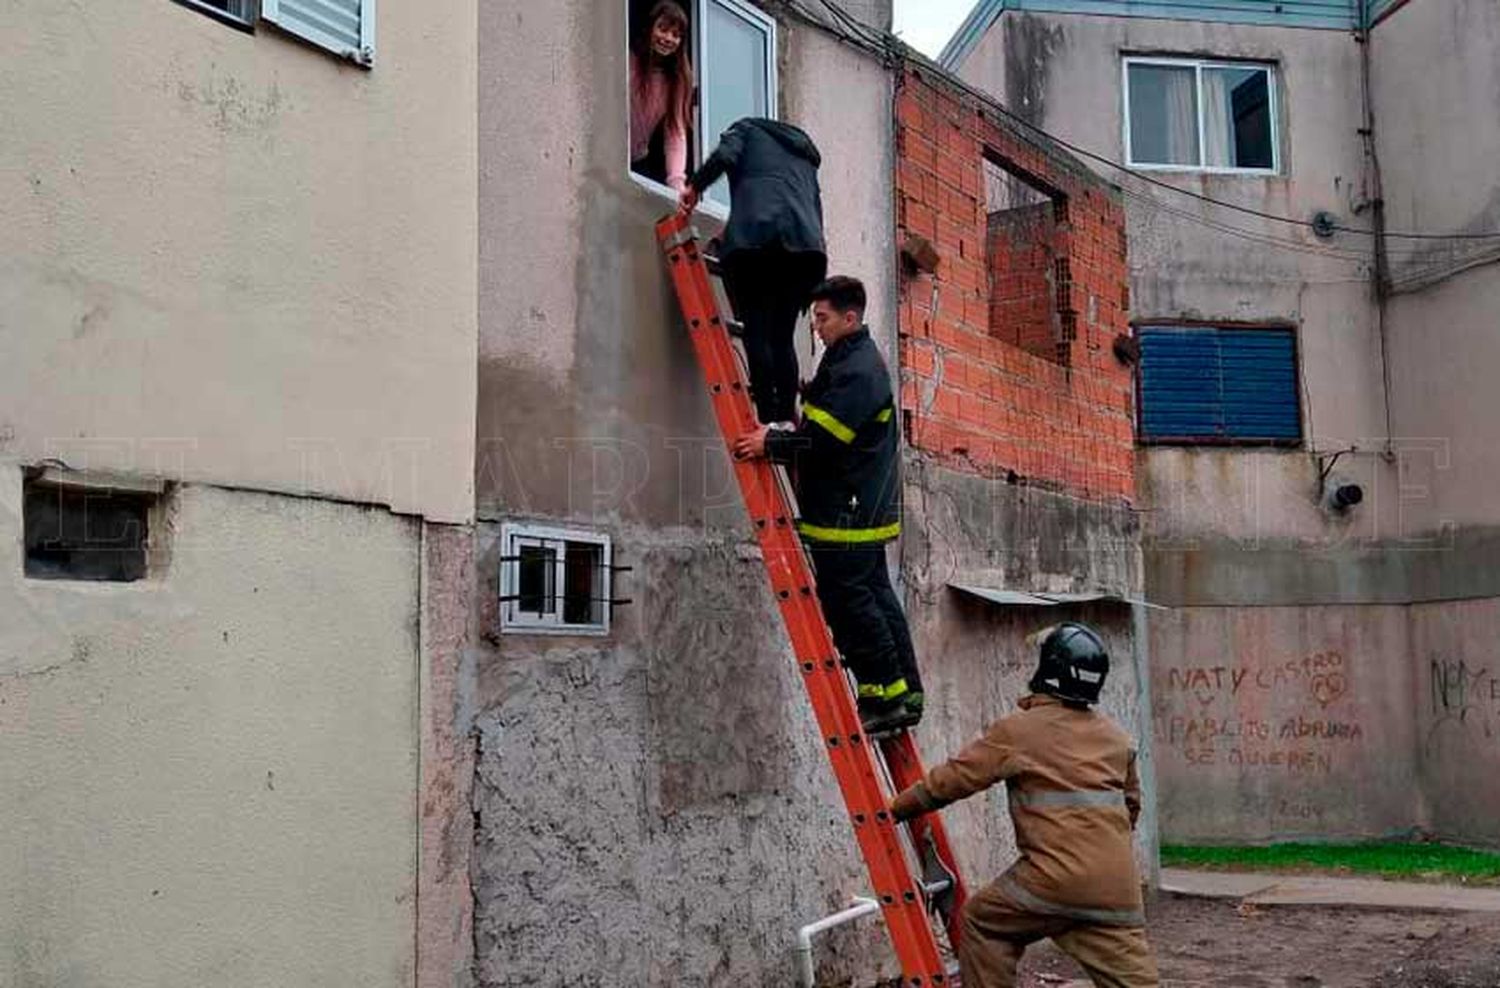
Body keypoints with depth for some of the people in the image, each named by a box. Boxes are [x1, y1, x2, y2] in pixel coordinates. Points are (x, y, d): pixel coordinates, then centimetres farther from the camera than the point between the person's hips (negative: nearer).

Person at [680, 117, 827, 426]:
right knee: (783, 337, 7)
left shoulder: (747, 129, 25)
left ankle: (769, 420, -16)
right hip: (805, 242, 4)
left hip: (753, 234, -4)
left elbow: (724, 156, 3)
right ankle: (787, 419, -4)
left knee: (756, 333, -6)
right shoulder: (804, 151, 38)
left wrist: (694, 187, 15)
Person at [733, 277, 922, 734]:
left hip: (845, 516, -11)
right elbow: (825, 428, 21)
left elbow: (824, 440, -23)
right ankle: (906, 693, 19)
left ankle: (886, 695, 0)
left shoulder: (856, 371, -17)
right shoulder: (859, 360, 17)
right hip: (864, 509, 11)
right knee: (875, 597, 13)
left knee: (850, 603, -6)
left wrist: (771, 443, -17)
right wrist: (780, 439, 8)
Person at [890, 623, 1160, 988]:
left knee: (982, 921, 17)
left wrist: (896, 808, 14)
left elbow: (952, 780, 2)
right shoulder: (1116, 738, 15)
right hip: (1117, 886, 5)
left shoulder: (1018, 731, -2)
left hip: (1056, 877, -5)